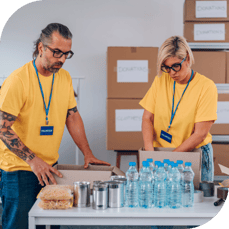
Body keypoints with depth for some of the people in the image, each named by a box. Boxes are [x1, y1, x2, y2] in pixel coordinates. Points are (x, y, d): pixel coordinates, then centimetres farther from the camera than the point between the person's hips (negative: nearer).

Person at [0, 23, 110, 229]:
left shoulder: (65, 78, 6)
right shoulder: (18, 80, -15)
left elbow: (72, 117, 14)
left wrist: (88, 154, 8)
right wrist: (32, 160, -22)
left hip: (50, 167, 6)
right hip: (19, 169, -6)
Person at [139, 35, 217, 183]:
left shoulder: (207, 87, -10)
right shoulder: (160, 81, 2)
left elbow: (200, 134, -13)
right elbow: (147, 118, 2)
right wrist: (149, 150, -14)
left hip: (195, 153, -2)